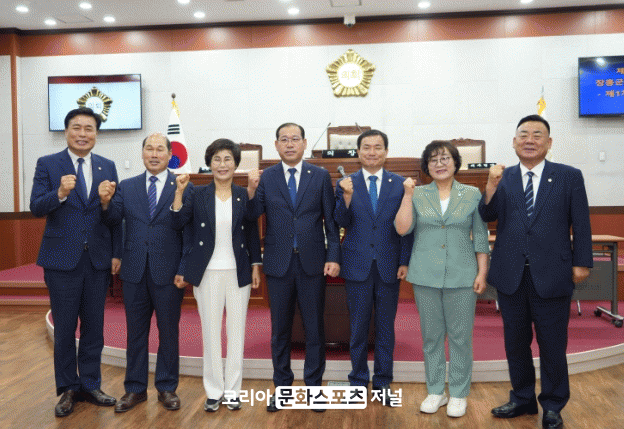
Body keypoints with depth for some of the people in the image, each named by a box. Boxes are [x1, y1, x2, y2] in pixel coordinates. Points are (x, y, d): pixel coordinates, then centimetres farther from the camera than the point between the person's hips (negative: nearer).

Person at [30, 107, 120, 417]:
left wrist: (117, 253, 1)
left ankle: (90, 384, 26)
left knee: (94, 326, 11)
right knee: (64, 328, 8)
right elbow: (36, 208, -9)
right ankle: (68, 389, 23)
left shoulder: (108, 167, 6)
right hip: (62, 260, -2)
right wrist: (60, 193, -28)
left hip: (98, 260, 2)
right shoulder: (47, 165, -1)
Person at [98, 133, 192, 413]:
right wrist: (105, 202, -24)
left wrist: (183, 271, -10)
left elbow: (189, 234, -5)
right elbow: (113, 220, -4)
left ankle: (167, 388, 24)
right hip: (135, 272, 3)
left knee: (168, 332, 9)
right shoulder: (126, 187, 6)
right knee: (136, 332, 12)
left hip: (168, 273, -2)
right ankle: (135, 389, 26)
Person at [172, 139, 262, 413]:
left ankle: (233, 390, 21)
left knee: (236, 331, 8)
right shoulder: (197, 195, 1)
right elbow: (177, 223, -9)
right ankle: (214, 391, 20)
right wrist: (179, 192, -18)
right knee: (210, 332, 7)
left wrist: (256, 266, 4)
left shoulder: (245, 196, 3)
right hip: (208, 273, 0)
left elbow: (252, 233, 7)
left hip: (238, 272, 1)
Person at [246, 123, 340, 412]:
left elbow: (331, 219, 1)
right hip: (279, 264, 1)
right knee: (280, 329, 11)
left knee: (314, 328, 8)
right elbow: (254, 215, -7)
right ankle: (282, 386, 26)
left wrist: (333, 256, -5)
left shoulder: (320, 176, 2)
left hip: (312, 263, 0)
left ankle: (314, 385, 24)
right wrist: (251, 190, -24)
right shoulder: (265, 177, 3)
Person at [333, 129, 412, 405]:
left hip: (389, 266, 0)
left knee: (385, 327, 10)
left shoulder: (400, 184, 3)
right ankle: (358, 381, 24)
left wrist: (404, 262, -4)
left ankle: (383, 382, 24)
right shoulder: (346, 184, 2)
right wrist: (346, 197, -22)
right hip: (358, 266, 0)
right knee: (358, 327, 10)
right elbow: (342, 223, -7)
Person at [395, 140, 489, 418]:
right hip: (426, 276, 1)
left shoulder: (472, 195, 3)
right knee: (431, 336, 10)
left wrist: (482, 272, -1)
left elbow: (480, 236, 4)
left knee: (460, 336, 5)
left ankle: (459, 394, 19)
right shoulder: (418, 195, 4)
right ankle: (435, 391, 24)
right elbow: (402, 228, -7)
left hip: (462, 276, -1)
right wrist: (408, 194, -11)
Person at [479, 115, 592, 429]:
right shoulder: (503, 177, 4)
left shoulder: (569, 177, -1)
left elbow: (581, 224, 1)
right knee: (516, 342, 14)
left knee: (552, 344, 8)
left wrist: (581, 262, -2)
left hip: (551, 275, -2)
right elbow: (487, 216, -6)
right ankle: (522, 399, 32)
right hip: (510, 275, 3)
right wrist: (492, 186, -20)